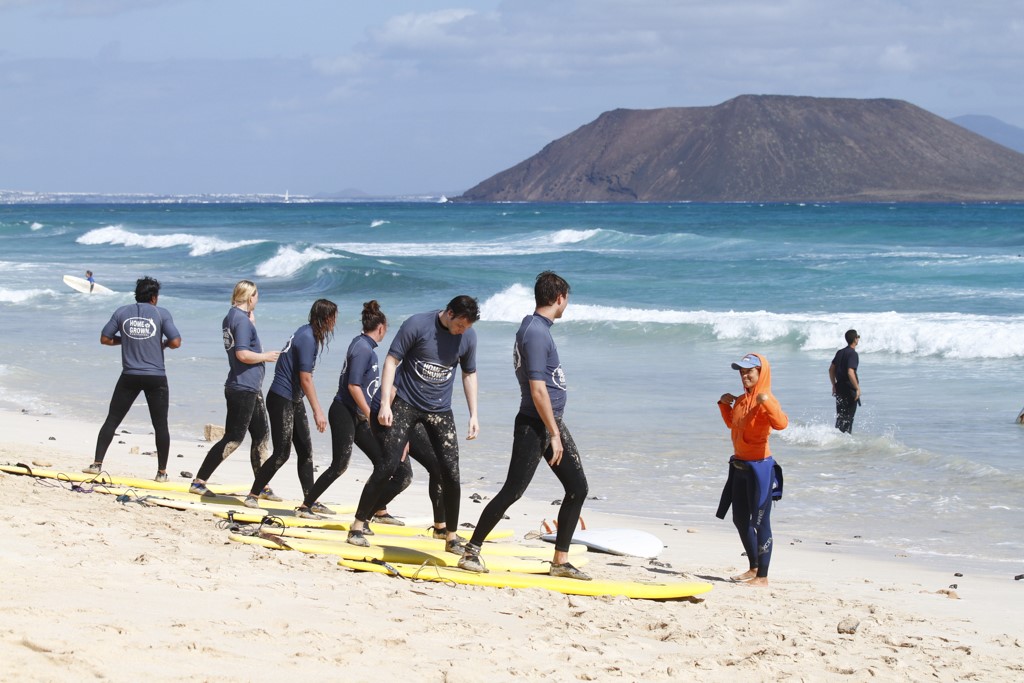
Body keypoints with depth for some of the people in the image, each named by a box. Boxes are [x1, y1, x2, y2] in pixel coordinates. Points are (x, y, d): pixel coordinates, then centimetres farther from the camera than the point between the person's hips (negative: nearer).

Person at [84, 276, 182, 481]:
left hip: (129, 377, 2)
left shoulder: (122, 312, 3)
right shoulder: (161, 313, -3)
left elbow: (105, 339, 5)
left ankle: (97, 464, 3)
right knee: (160, 425, 7)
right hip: (156, 378, -1)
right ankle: (162, 472, 8)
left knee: (112, 420, 9)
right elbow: (175, 342, -9)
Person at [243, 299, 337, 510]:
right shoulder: (307, 338, -19)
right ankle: (253, 495, 4)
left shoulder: (308, 333, 10)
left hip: (294, 401, 10)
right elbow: (305, 379, -22)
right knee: (282, 453, -6)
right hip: (282, 399, -10)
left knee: (305, 450, 8)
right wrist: (317, 411, -21)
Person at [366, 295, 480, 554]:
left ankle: (451, 536, 9)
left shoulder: (468, 336, -2)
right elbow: (392, 360, -11)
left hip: (440, 409, 3)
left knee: (451, 472, -4)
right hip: (405, 404, -3)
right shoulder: (417, 325, -14)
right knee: (388, 465, -11)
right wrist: (385, 404, -17)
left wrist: (473, 414, 7)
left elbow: (469, 374, 11)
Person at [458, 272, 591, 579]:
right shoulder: (535, 333, -18)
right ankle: (472, 552, 2)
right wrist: (554, 435, -20)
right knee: (512, 491, -7)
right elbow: (537, 389, -22)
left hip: (552, 420, 10)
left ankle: (560, 561, 12)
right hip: (534, 425, -10)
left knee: (578, 487, 7)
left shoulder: (537, 328, 13)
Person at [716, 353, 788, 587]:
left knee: (760, 522, -3)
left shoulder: (765, 400, -15)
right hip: (739, 465, 9)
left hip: (759, 466, -9)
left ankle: (763, 576, 3)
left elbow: (781, 423, -33)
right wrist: (724, 405, 14)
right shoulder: (741, 400, 9)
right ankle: (754, 568, 32)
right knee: (740, 520, 17)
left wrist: (767, 403, -43)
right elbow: (731, 423, 27)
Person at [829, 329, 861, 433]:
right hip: (849, 389, -7)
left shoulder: (840, 352, 9)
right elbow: (850, 372, -26)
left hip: (839, 387, 7)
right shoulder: (853, 354, -16)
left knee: (840, 416, 15)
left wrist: (834, 385, 23)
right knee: (848, 417, 1)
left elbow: (831, 369, 14)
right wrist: (857, 388, -21)